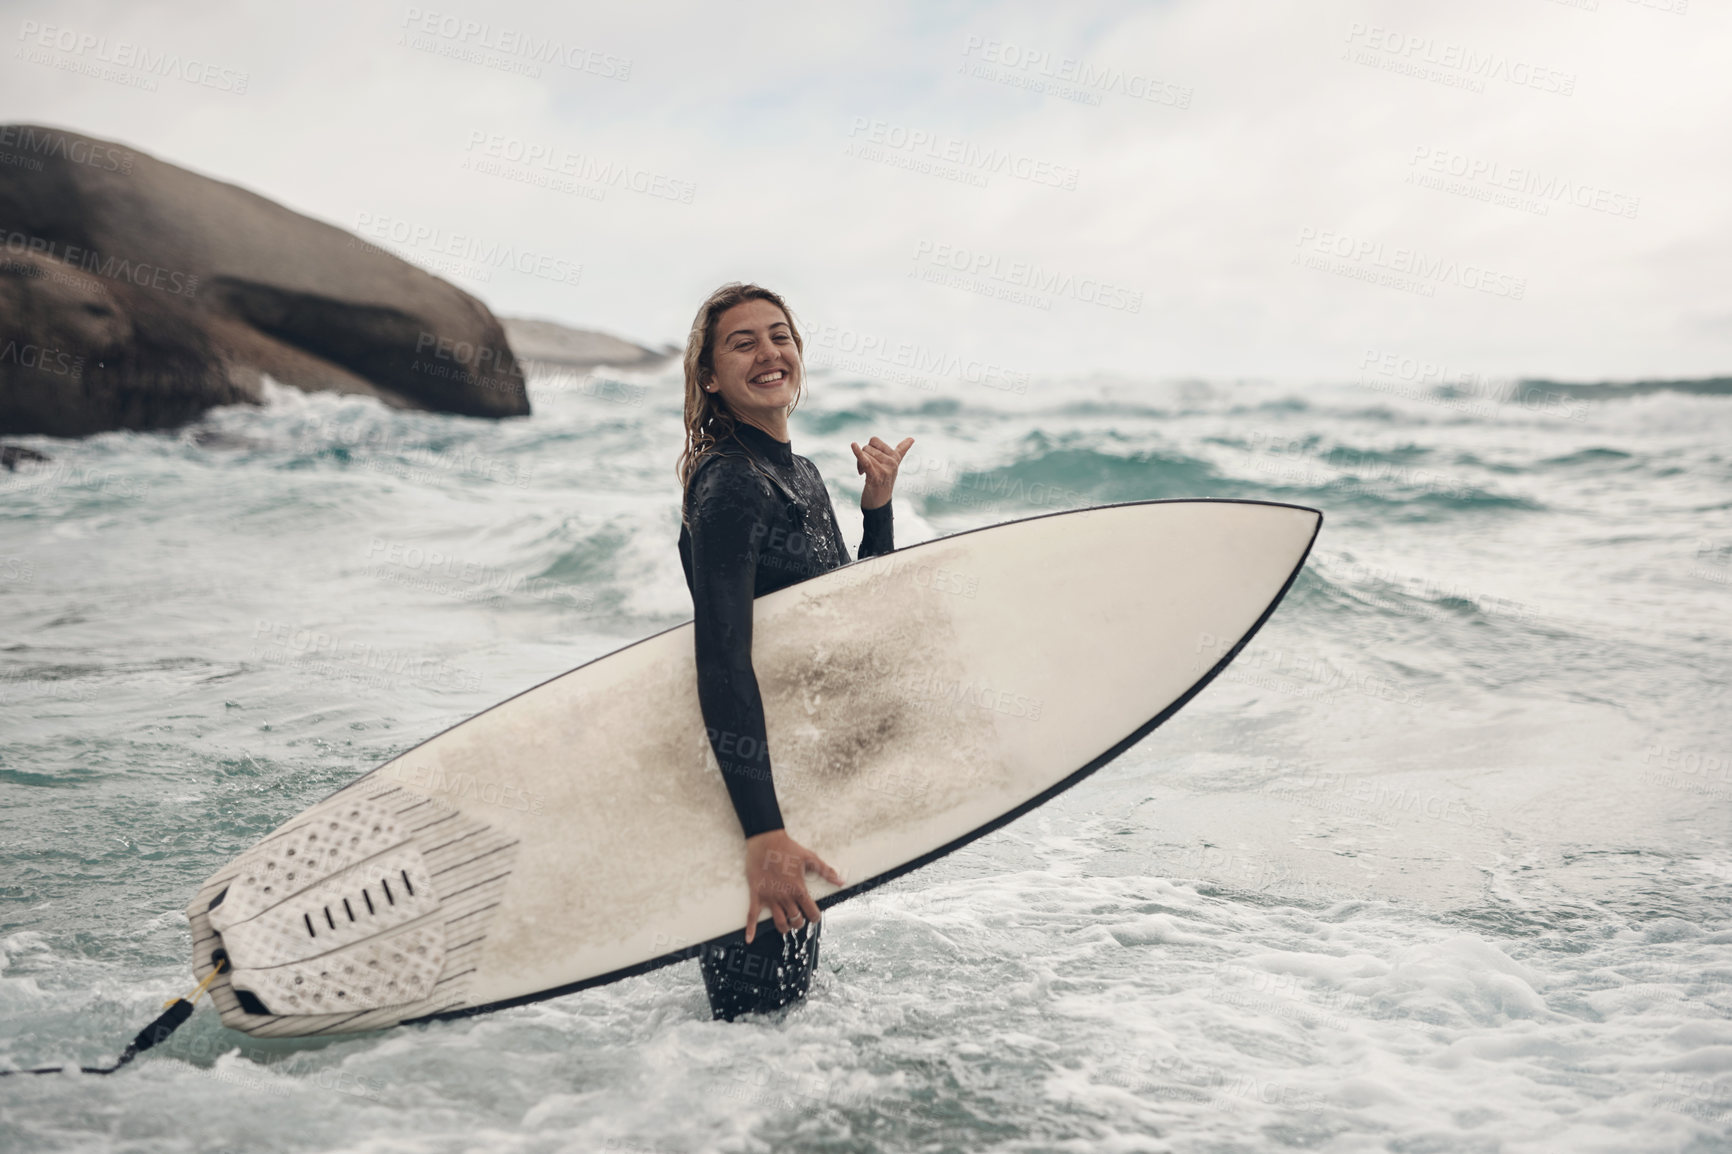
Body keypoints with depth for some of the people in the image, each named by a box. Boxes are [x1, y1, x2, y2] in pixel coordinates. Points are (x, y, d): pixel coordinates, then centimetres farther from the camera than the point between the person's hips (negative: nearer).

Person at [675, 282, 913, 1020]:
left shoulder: (803, 477, 12)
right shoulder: (728, 484, -17)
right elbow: (722, 661, -27)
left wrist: (877, 506, 2)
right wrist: (763, 831, -34)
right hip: (750, 785, -9)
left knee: (790, 1000, 20)